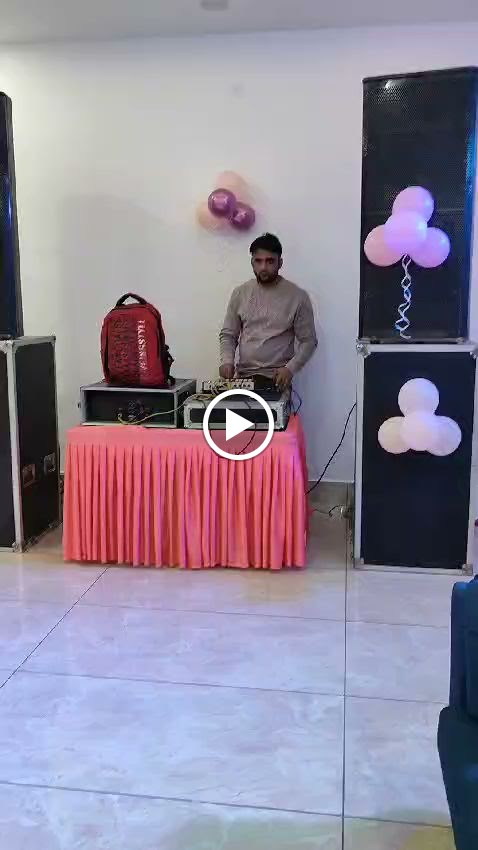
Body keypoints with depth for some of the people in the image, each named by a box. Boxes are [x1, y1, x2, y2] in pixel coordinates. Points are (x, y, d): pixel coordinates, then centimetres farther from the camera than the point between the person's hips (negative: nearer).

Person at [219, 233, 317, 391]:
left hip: (276, 380, -2)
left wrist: (290, 368, -15)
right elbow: (228, 334, 13)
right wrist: (227, 360, -5)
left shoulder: (297, 296, -1)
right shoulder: (240, 293, 8)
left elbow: (308, 341, 0)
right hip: (243, 377, 2)